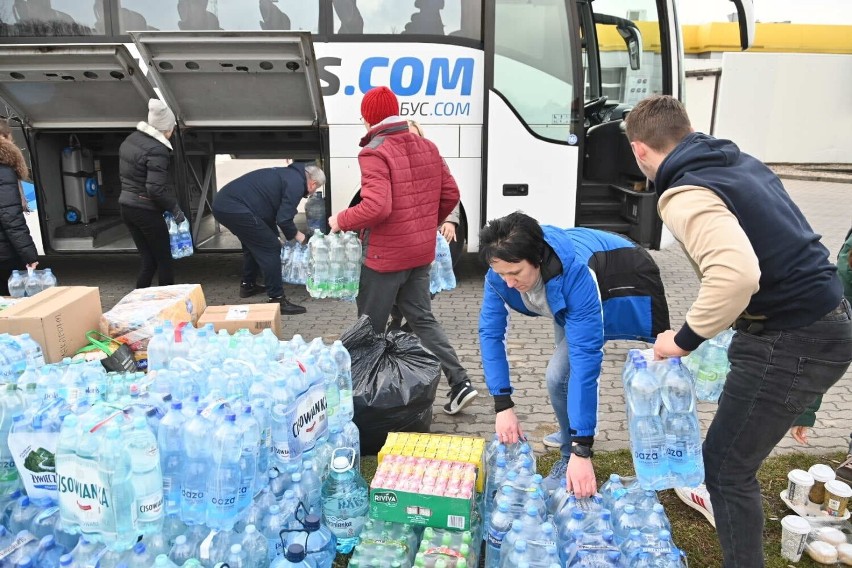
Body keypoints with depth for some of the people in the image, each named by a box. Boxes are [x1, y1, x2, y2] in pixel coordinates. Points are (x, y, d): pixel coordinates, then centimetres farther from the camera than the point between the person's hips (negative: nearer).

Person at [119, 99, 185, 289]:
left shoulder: (130, 140, 9)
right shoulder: (157, 150, -19)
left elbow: (124, 174, 16)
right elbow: (156, 188, -25)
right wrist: (175, 209, -13)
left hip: (126, 207, 8)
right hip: (146, 211, -8)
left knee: (148, 260, 14)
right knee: (164, 260, 6)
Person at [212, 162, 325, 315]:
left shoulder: (288, 174, 23)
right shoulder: (297, 183, -6)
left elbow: (271, 209, 30)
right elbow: (284, 219, -12)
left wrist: (273, 233, 34)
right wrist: (296, 235, 7)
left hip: (222, 203, 10)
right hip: (235, 209, -10)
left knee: (253, 243, 29)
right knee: (270, 249, -4)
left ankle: (247, 285, 43)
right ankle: (277, 300, -3)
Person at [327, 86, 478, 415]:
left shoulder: (374, 153, -15)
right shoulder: (427, 147, 8)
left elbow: (376, 207, -27)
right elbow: (450, 195, 9)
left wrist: (341, 221, -10)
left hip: (386, 255, -7)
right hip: (421, 252, 7)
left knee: (370, 328, 9)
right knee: (422, 318, 17)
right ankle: (459, 384, 11)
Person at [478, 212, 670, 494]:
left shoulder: (576, 273, -44)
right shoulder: (502, 270, -29)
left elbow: (586, 357, -45)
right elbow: (490, 331, -23)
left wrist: (582, 450, -44)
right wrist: (503, 405, -30)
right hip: (566, 301, 5)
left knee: (559, 375, -19)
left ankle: (572, 457, 2)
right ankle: (570, 435, 40)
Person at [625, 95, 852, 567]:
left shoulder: (685, 195, -21)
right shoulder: (740, 161, 8)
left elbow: (737, 275, -37)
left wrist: (685, 339, -23)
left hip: (793, 340, -10)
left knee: (726, 467, 3)